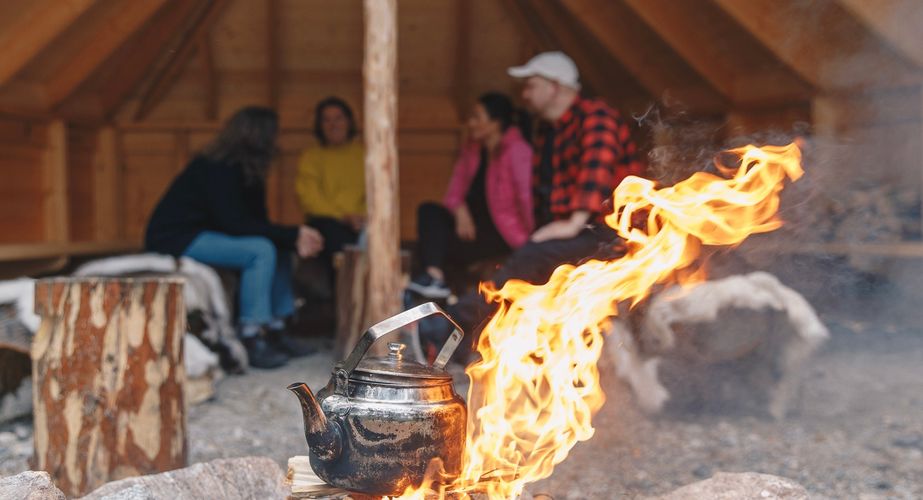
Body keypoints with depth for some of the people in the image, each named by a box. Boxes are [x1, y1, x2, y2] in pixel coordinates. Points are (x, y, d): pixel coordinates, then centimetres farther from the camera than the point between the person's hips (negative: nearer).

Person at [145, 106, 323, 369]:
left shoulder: (245, 170, 8)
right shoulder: (218, 169, -20)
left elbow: (257, 222, 5)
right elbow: (235, 224, -26)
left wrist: (294, 239, -12)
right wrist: (292, 235, -24)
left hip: (202, 235, 10)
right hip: (176, 240, -10)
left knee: (278, 248, 4)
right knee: (261, 250, -24)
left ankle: (275, 330, 3)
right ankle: (252, 340, -22)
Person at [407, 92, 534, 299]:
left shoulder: (517, 150, -15)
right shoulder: (473, 148, 11)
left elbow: (526, 195, -23)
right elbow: (457, 186, 9)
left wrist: (532, 235, -27)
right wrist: (460, 210, -12)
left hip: (505, 231, -7)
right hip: (471, 220, 8)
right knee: (428, 210, -19)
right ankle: (433, 276, -33)